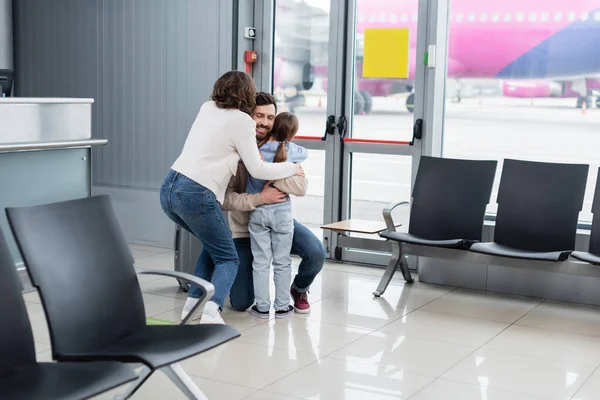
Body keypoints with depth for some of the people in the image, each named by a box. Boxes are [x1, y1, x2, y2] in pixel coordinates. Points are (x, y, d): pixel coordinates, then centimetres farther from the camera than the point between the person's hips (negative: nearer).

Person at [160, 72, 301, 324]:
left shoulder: (208, 108, 16)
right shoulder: (242, 121, -3)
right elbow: (257, 170, -1)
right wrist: (291, 168, 12)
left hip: (169, 189, 7)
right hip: (195, 195, -7)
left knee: (214, 244, 26)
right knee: (228, 258, 5)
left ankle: (193, 302, 17)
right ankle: (211, 310, -18)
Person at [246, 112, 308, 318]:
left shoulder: (253, 148, -9)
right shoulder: (290, 150, -5)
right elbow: (304, 153, 16)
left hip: (257, 211, 0)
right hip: (282, 211, 0)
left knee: (261, 262, 7)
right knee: (282, 262, 10)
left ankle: (262, 307, 12)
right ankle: (282, 306, 16)